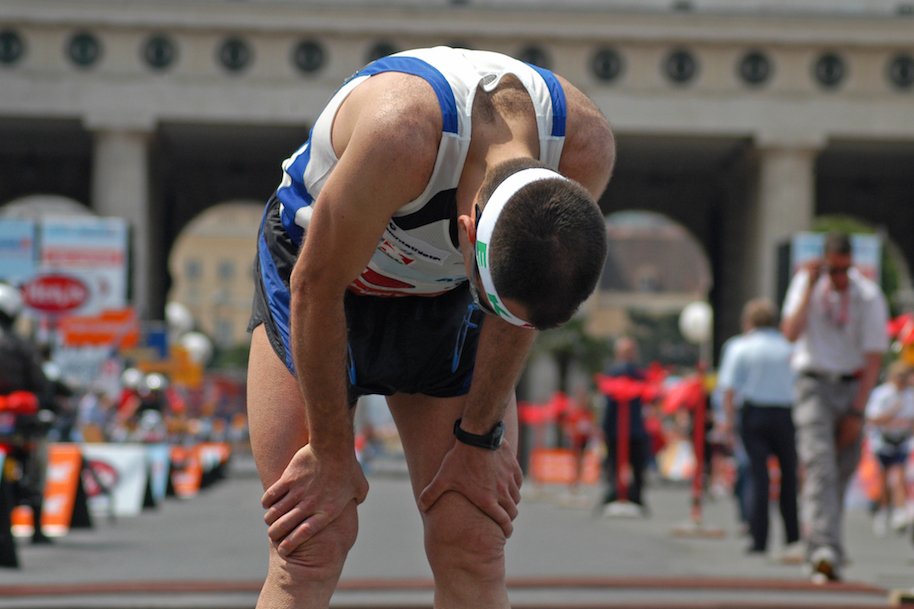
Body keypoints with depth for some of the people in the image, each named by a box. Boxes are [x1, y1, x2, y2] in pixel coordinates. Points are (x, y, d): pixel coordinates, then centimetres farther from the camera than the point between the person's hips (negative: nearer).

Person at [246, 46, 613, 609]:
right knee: (313, 547, -13)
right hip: (317, 273, -3)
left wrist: (480, 437, -2)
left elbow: (519, 310, -9)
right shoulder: (400, 135, -41)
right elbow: (316, 289, -26)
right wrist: (331, 457, -15)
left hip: (443, 297, 4)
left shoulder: (585, 146, -27)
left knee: (476, 547, -5)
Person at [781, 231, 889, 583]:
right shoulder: (806, 282, -1)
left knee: (842, 473, 2)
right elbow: (790, 333, -14)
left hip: (852, 386, 1)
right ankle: (826, 551, -32)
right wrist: (809, 288, -16)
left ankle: (820, 553, 16)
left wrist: (857, 411, -11)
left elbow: (874, 358, -6)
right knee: (820, 465, -19)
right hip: (814, 384, -1)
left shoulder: (869, 297, -6)